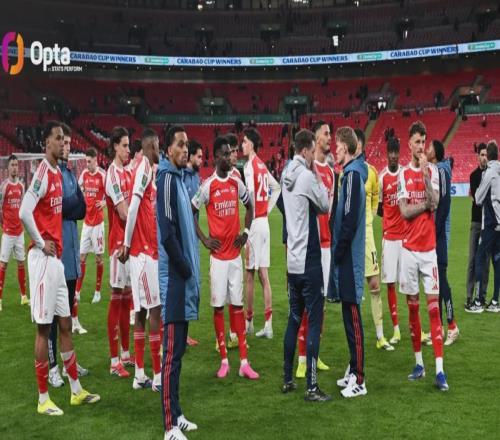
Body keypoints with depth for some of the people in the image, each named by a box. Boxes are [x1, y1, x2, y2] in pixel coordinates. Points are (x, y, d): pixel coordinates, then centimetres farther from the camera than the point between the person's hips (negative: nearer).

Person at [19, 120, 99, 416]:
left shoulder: (59, 174, 14)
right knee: (44, 327, -1)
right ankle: (43, 399, 10)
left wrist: (56, 244, 11)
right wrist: (41, 243, -15)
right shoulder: (42, 173, -14)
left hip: (57, 257, 9)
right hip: (44, 258, -9)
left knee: (65, 324, 13)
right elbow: (24, 213, -25)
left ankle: (76, 390, 24)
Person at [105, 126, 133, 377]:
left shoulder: (127, 173, 15)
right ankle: (115, 361, 3)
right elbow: (123, 213, -18)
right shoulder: (113, 174, -12)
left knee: (127, 298, 14)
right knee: (116, 299, -4)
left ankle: (125, 354, 24)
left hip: (130, 241, 9)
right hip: (118, 242, -9)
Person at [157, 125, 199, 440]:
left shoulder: (180, 178, 17)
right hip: (174, 275, -10)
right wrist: (184, 269, -12)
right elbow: (167, 232, -20)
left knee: (179, 348, 14)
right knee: (172, 351, -6)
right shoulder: (167, 178, -12)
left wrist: (191, 269, 13)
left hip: (184, 275, 10)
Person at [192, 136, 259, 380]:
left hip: (235, 253, 4)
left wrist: (245, 232, 11)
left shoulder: (237, 183, 6)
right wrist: (204, 239, -5)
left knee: (237, 305, 6)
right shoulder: (208, 186, -7)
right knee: (218, 305, 3)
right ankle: (224, 361, 13)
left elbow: (249, 206, 21)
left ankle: (244, 362, 9)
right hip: (218, 254, -4)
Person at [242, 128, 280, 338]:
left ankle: (249, 321, 13)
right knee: (264, 274, 7)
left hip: (255, 223, -8)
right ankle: (268, 325, 8)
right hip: (264, 222, 8)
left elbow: (250, 200, -20)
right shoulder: (262, 166, 12)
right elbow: (276, 188, 24)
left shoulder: (249, 167, -13)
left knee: (250, 274, 3)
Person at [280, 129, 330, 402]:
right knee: (314, 321, -2)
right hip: (309, 259, -8)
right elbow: (325, 206, -4)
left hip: (292, 259, 8)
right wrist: (317, 176, 4)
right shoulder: (307, 176, -14)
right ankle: (311, 387, 1)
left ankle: (288, 379, 23)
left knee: (294, 319, 15)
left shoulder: (286, 175, 10)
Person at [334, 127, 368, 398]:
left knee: (353, 318, -5)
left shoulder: (353, 174, -14)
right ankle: (353, 371, 25)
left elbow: (350, 218, -21)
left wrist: (339, 251, -13)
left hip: (350, 257, -10)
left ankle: (359, 381, 2)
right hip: (347, 257, 10)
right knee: (349, 316, 15)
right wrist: (339, 251, 15)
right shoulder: (350, 173, 16)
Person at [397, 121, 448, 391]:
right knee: (412, 306, 7)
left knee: (433, 306, -4)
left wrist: (425, 174, -18)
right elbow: (405, 211, -5)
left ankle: (439, 370, -3)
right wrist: (426, 203, -6)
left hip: (429, 247, -1)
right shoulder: (403, 174, 4)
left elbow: (435, 203, -12)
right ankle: (418, 363, 19)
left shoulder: (432, 171, 4)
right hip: (409, 247, 1)